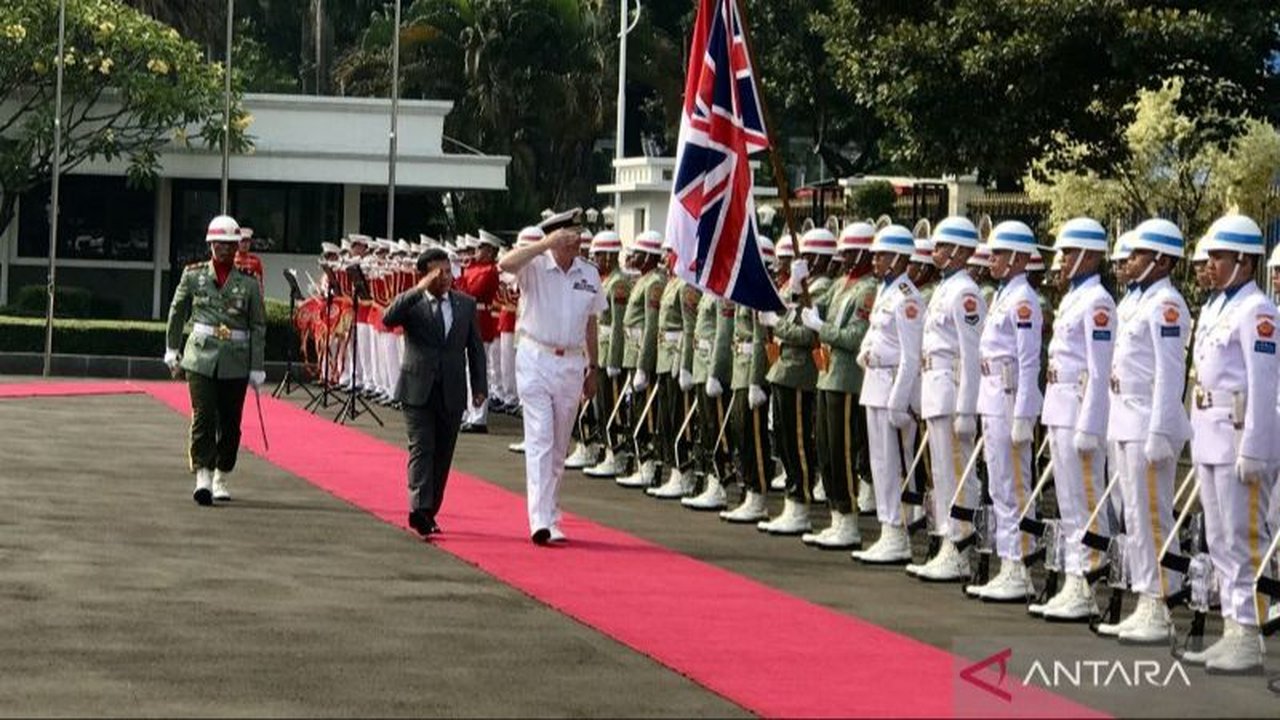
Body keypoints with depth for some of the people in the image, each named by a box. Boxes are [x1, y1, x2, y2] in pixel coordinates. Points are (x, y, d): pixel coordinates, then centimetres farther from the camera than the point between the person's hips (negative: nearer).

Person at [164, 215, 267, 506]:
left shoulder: (248, 282, 1)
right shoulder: (193, 275, 3)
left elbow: (258, 327, 4)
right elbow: (177, 312, 16)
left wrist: (257, 368, 1)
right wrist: (172, 349, 19)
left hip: (235, 361, 1)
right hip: (201, 357, -1)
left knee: (230, 422, 7)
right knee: (203, 416, -12)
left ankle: (221, 478, 22)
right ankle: (203, 476, -16)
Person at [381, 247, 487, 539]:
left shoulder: (466, 304, 10)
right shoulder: (411, 303, 0)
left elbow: (476, 347, 13)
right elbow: (388, 319, -22)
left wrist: (479, 386, 6)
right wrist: (419, 289, -26)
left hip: (452, 393, 3)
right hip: (418, 390, -3)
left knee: (443, 455, 6)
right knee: (421, 450, -12)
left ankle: (429, 512, 15)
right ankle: (419, 509, -21)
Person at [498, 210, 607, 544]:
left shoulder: (589, 274, 6)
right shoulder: (535, 267, -7)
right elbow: (505, 264, -29)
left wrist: (592, 368, 16)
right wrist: (546, 244, -29)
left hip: (572, 364, 4)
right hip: (536, 361, -4)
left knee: (560, 446, 11)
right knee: (540, 441, -11)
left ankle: (550, 516, 21)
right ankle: (541, 521, -17)